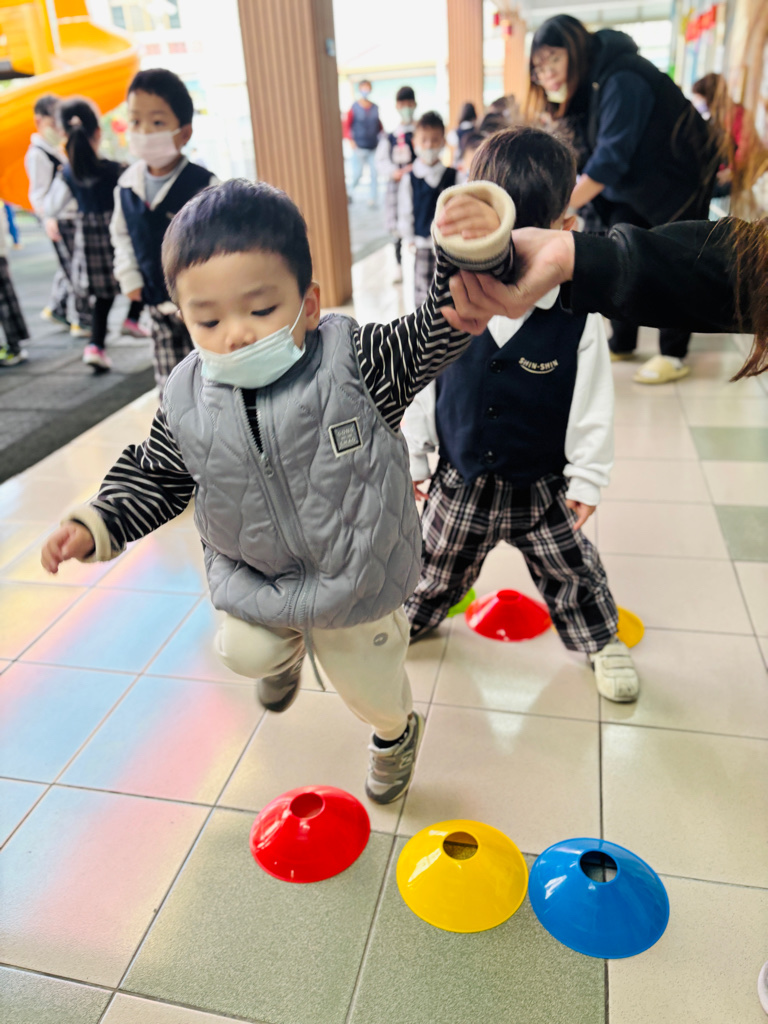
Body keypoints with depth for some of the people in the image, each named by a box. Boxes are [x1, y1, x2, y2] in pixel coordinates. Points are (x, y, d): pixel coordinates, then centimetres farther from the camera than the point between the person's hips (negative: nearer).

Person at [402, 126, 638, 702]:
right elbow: (420, 386, -3)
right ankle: (410, 619, 50)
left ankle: (601, 639, 45)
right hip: (461, 480, 2)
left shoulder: (579, 319, -19)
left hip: (542, 487, -1)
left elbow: (593, 409, -9)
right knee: (437, 563, 22)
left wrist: (587, 479, -5)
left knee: (571, 570, 18)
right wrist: (411, 457, 1)